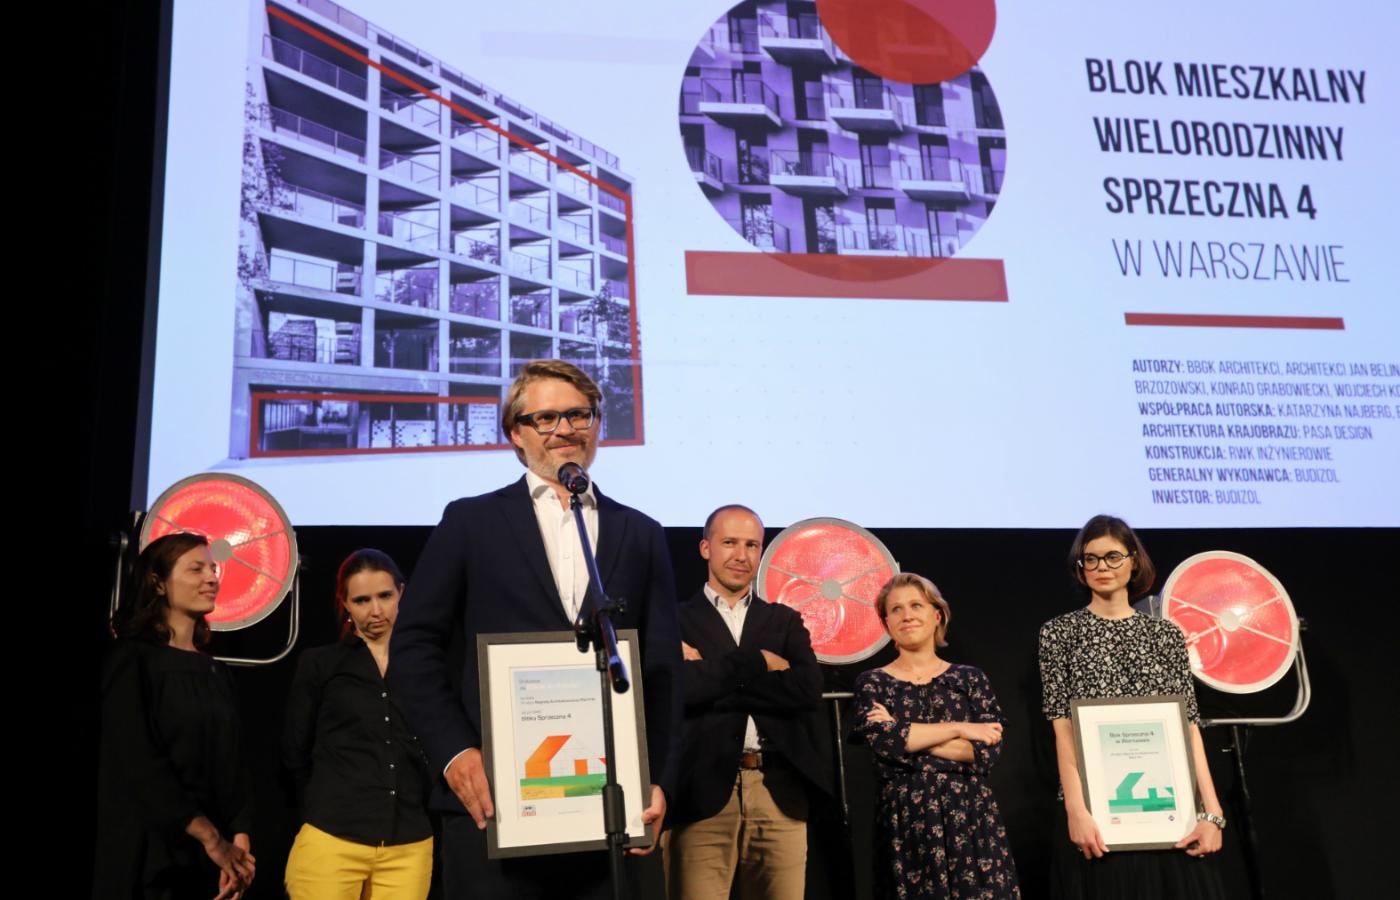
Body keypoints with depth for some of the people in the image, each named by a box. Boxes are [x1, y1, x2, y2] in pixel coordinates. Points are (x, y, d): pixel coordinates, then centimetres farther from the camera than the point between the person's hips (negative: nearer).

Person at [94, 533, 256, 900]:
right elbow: (138, 762, -15)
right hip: (148, 852, -6)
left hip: (211, 856, 6)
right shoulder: (131, 660, -6)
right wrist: (211, 838, -17)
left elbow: (235, 763, 7)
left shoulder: (217, 672, 13)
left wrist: (239, 839, -8)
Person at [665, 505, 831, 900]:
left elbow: (808, 690, -1)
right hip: (704, 792, -3)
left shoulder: (785, 621, 17)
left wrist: (716, 676, -5)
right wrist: (757, 663, -7)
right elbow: (679, 686, -12)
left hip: (780, 793, 3)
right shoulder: (676, 620, 7)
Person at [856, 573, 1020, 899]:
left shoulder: (970, 678, 7)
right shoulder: (873, 682, 4)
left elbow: (987, 752, -6)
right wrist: (958, 728, -9)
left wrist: (907, 737, -10)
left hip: (972, 821, 1)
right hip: (905, 825, -1)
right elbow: (881, 739, -14)